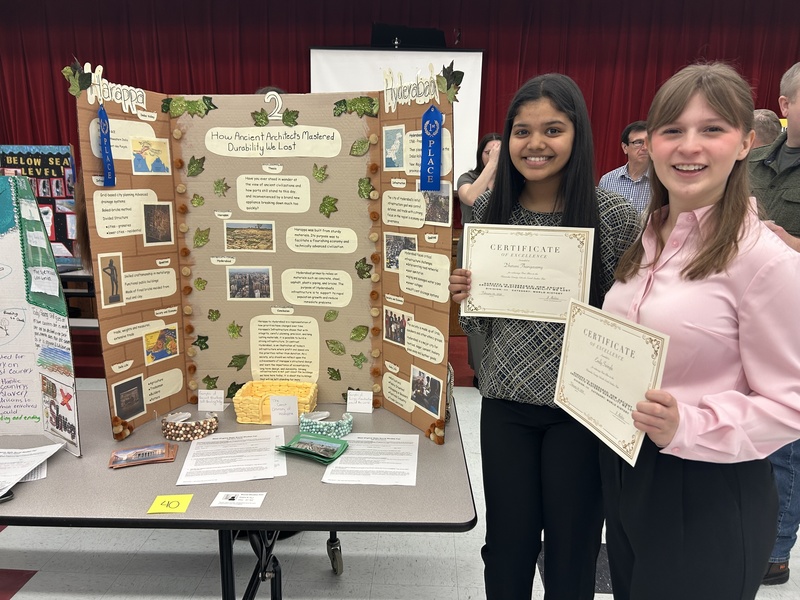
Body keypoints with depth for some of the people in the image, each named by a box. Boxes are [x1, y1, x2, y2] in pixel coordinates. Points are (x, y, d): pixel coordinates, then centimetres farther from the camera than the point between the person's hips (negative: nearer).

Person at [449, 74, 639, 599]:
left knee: (572, 547, 15)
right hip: (506, 400, 2)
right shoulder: (488, 209, 0)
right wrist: (461, 295, -12)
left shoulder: (616, 215, -9)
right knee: (507, 542, 16)